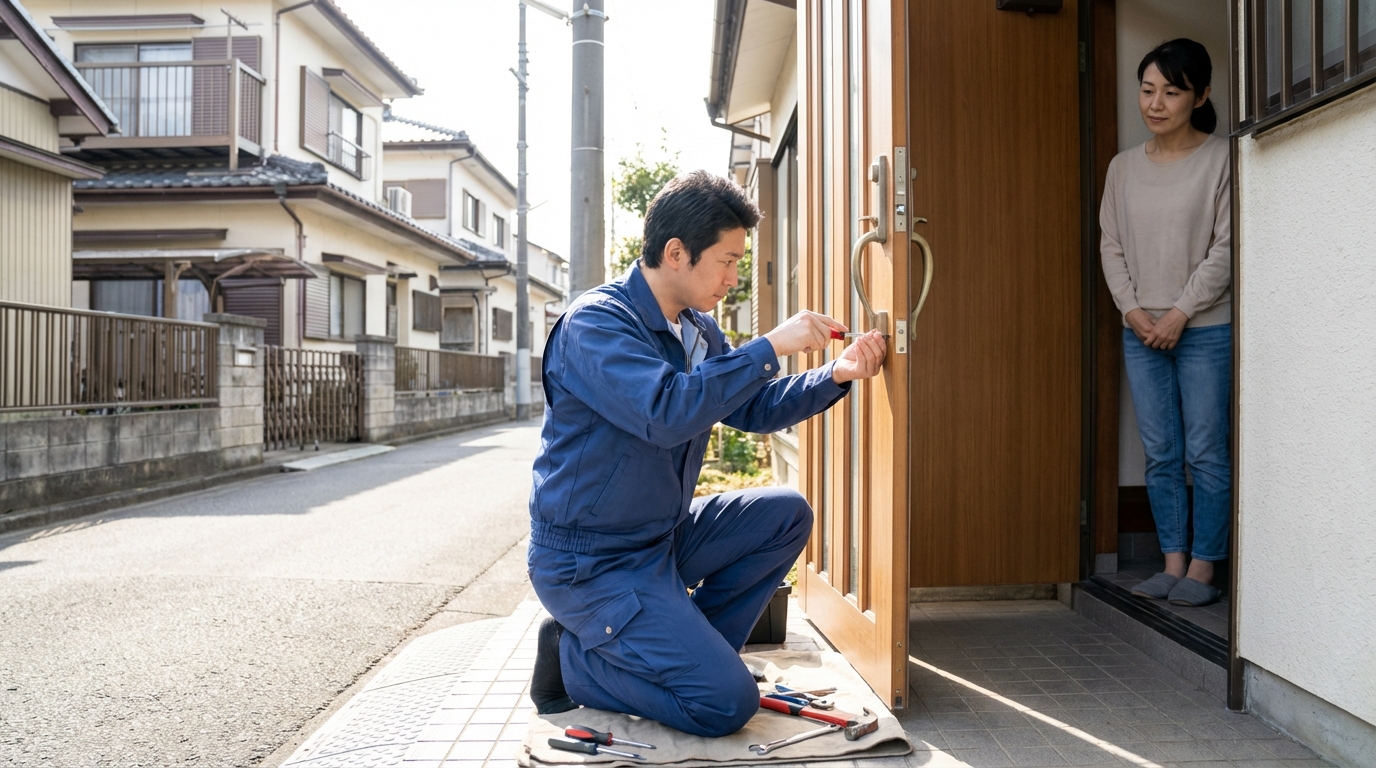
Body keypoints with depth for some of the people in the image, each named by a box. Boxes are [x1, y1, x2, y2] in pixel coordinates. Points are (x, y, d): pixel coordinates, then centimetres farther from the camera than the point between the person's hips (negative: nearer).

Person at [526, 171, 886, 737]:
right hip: (590, 560, -9)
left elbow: (753, 410, 15)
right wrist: (770, 347, -29)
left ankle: (684, 650, 6)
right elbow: (665, 412, -35)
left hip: (665, 536, 9)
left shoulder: (700, 330, 7)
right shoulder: (596, 322, -20)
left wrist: (836, 376, 1)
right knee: (726, 702, -15)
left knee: (786, 515, 4)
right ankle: (573, 661, 4)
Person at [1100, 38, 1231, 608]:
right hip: (1141, 331, 4)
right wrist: (1132, 309, -4)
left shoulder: (1220, 159, -4)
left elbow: (1226, 246, -8)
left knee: (1206, 452, 0)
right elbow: (1111, 245, 8)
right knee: (1160, 453, 7)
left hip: (1204, 329, -4)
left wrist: (1181, 313, -13)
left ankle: (1202, 568, 11)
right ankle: (1173, 562, 16)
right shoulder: (1124, 167, 9)